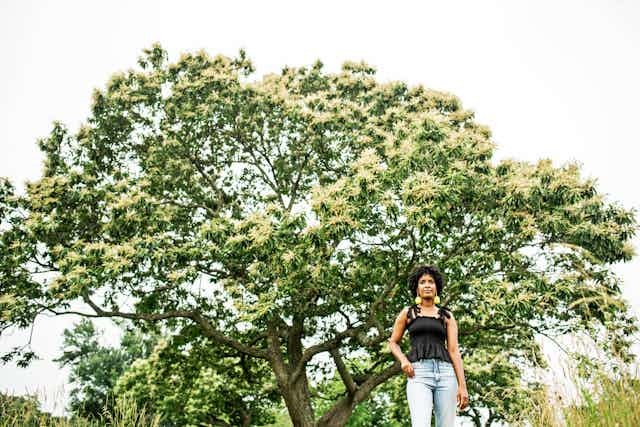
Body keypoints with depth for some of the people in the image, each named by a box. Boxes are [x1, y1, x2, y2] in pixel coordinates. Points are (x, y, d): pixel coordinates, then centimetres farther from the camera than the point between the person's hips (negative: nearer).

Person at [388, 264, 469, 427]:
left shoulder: (447, 316, 16)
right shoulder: (407, 313, 15)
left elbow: (454, 351, 9)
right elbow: (393, 343, 21)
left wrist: (462, 386, -1)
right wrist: (403, 360, -2)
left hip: (445, 373, 2)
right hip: (419, 374, -2)